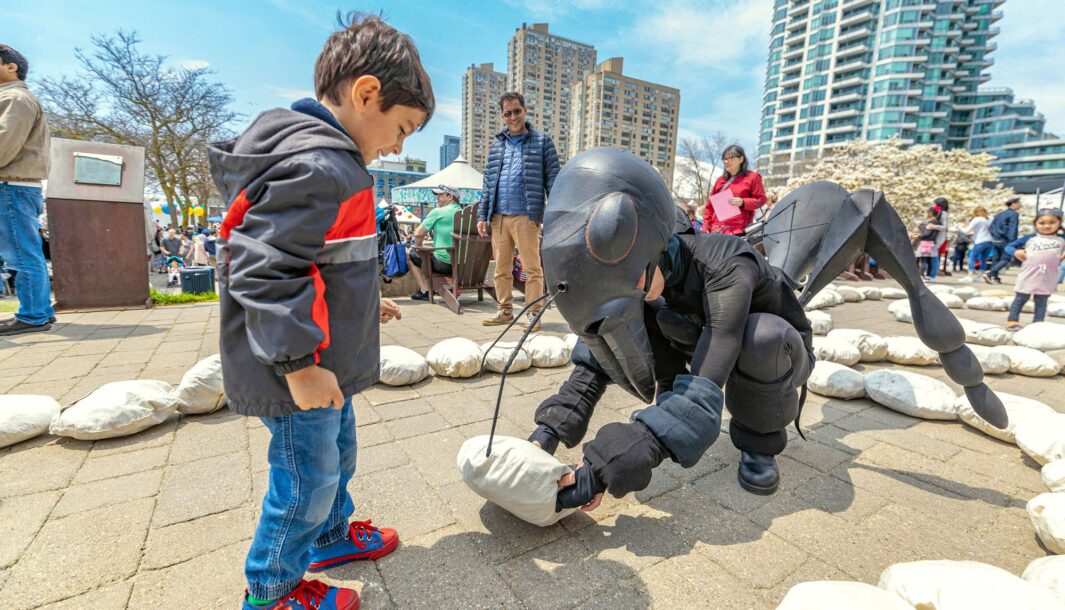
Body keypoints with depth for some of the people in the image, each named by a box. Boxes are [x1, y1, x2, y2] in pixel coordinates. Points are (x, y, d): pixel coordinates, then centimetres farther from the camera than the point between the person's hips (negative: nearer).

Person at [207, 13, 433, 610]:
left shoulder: (328, 161, 11)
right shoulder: (316, 166, -24)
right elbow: (264, 269, -29)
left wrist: (365, 303, 20)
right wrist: (298, 362, -25)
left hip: (324, 364, 10)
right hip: (301, 374, -10)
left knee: (338, 454, 26)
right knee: (307, 481, 9)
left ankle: (331, 534, 51)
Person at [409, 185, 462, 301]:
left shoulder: (438, 212, -6)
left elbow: (418, 234, -4)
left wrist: (418, 247, 14)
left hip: (443, 264, -7)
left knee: (412, 254, 15)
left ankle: (424, 291, 10)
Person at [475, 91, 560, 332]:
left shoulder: (542, 141, 6)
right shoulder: (496, 145, 18)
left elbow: (552, 179, 1)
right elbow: (488, 183, 18)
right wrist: (482, 215, 10)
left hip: (526, 215, -5)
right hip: (498, 217, 5)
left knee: (532, 267, -2)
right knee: (501, 268, 9)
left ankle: (533, 313, 6)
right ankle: (505, 310, 20)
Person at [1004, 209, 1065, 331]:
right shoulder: (1030, 238, 1)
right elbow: (1009, 247, 4)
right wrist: (1016, 252, -15)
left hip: (1047, 279, 2)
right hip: (1028, 277, -2)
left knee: (1041, 302, 9)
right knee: (1020, 299, 6)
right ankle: (1012, 321, 13)